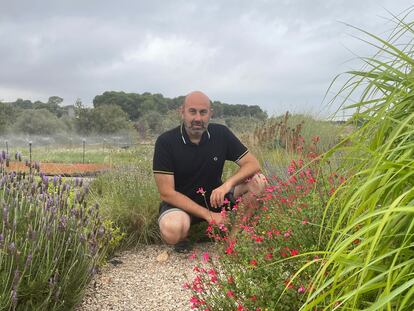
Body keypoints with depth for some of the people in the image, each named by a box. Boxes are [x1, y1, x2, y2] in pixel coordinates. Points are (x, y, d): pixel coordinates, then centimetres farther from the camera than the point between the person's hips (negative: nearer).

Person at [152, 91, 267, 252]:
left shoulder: (221, 134, -7)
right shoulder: (166, 142, -16)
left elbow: (253, 164, -7)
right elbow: (166, 193, -19)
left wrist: (228, 184, -28)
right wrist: (208, 214, -23)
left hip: (214, 198, 4)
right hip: (180, 203, -3)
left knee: (258, 181, -17)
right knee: (172, 231, -37)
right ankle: (184, 235, 1)